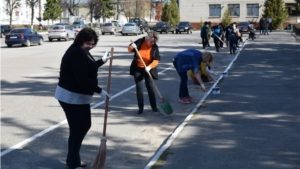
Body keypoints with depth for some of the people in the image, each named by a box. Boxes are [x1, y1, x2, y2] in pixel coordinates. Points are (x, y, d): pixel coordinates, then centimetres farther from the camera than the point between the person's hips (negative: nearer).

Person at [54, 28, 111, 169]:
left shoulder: (82, 51, 9)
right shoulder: (76, 53, -23)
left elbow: (88, 68, 25)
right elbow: (82, 79, -29)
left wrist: (102, 61, 17)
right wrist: (100, 91, -24)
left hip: (80, 96, 11)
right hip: (71, 97, -11)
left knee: (85, 125, 17)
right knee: (77, 129, -3)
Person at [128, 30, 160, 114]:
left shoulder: (155, 47, -13)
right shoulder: (140, 42, -11)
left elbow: (156, 60, -15)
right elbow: (129, 49, 2)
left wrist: (150, 66, -31)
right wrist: (131, 47, -22)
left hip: (148, 69, -1)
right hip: (137, 69, 1)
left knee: (150, 87, 3)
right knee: (139, 87, -1)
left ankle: (154, 106, 15)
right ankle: (140, 107, 5)